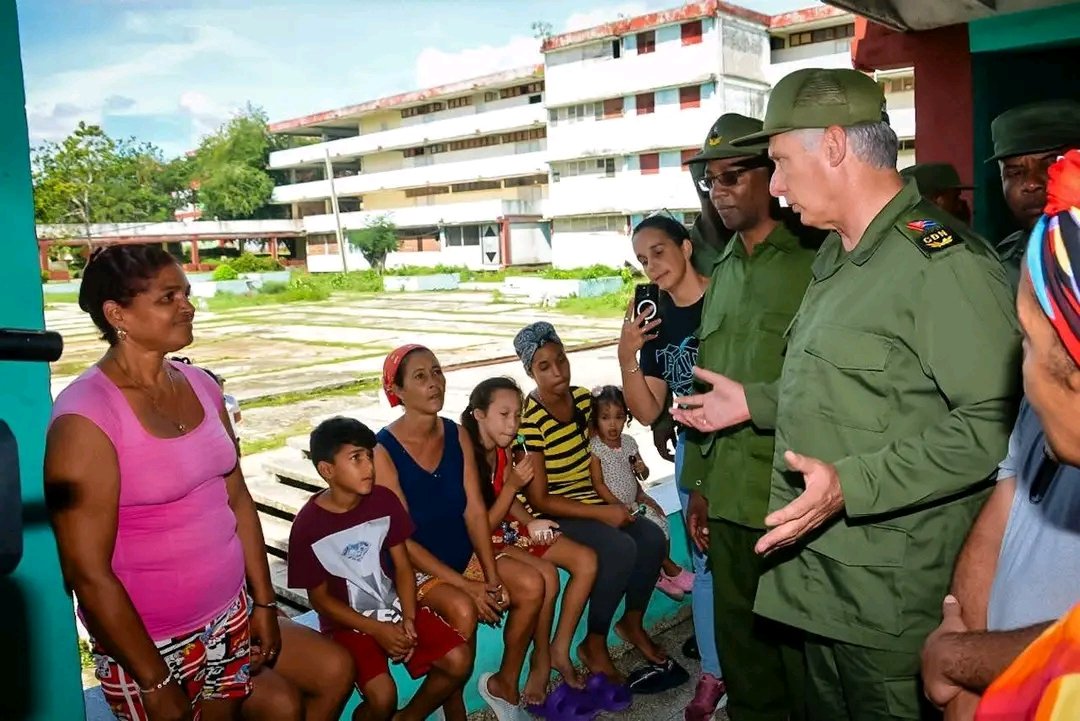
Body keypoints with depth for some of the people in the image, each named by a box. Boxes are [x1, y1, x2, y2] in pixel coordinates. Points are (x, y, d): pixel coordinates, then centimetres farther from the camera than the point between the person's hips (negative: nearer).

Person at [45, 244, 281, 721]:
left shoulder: (201, 386, 0)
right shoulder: (86, 415, -20)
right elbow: (88, 573, -19)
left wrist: (263, 601, 7)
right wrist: (154, 682, -14)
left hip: (229, 619, 6)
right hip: (147, 642, -5)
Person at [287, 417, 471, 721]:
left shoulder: (384, 500, -6)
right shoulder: (307, 525, -17)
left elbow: (402, 565, 1)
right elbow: (320, 598, -10)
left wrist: (408, 619, -12)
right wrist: (376, 630, -16)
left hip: (392, 606, 4)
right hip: (347, 621, -4)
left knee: (459, 660, -11)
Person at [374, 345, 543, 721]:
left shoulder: (457, 435, -1)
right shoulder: (383, 450, -18)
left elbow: (475, 511, -4)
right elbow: (401, 540, -19)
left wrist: (493, 578, -15)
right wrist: (466, 584, -23)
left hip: (464, 552, 6)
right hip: (414, 566, -5)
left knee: (531, 584, -16)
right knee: (463, 609, -32)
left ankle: (505, 683, 7)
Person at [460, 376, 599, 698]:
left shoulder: (506, 451, -2)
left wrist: (531, 523, -6)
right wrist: (513, 485, -26)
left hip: (507, 528, 8)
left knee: (586, 560, -5)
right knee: (545, 574, -30)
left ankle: (560, 650, 5)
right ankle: (541, 660, -5)